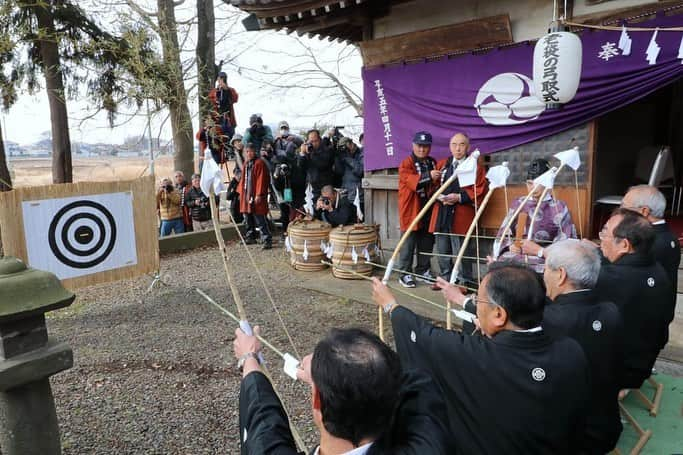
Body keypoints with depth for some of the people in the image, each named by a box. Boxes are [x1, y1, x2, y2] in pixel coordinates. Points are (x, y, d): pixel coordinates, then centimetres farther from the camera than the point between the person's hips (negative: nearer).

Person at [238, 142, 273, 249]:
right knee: (248, 218, 16)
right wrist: (240, 191, 16)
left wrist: (259, 194, -20)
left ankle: (267, 239, -10)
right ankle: (250, 236, 28)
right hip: (246, 195, 8)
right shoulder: (246, 164, 16)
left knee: (260, 220, -11)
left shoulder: (259, 163, -10)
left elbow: (261, 180, -15)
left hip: (256, 196, -8)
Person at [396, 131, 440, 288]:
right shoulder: (406, 163, -6)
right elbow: (412, 181, -23)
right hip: (411, 210, -6)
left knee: (427, 243, 12)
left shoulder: (433, 163, 14)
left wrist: (438, 179, -3)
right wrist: (428, 176, -35)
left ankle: (423, 271, 26)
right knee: (409, 243, -2)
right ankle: (404, 273, 6)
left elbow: (437, 185, 20)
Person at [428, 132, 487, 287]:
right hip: (441, 214, 5)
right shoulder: (441, 164, 14)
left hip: (461, 216, -5)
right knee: (442, 251, 13)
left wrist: (459, 197, -15)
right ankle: (445, 279, 27)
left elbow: (479, 191, -5)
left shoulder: (475, 167, 1)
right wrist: (439, 196, -7)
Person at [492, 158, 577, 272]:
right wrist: (510, 245, -3)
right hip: (512, 261, 3)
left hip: (541, 264, -3)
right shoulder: (518, 203, 13)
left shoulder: (559, 208, 1)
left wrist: (539, 250, -12)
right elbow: (502, 234, 16)